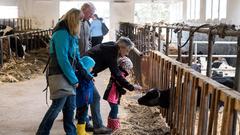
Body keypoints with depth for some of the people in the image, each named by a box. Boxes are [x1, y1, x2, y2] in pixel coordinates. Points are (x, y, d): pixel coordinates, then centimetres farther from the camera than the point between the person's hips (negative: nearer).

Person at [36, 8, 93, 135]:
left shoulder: (71, 35, 13)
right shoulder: (61, 33, -15)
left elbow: (76, 57, 17)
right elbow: (62, 59, -20)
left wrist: (86, 74, 14)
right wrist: (74, 79, -16)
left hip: (68, 75, 9)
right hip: (59, 75, -9)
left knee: (70, 106, 10)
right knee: (58, 105, -11)